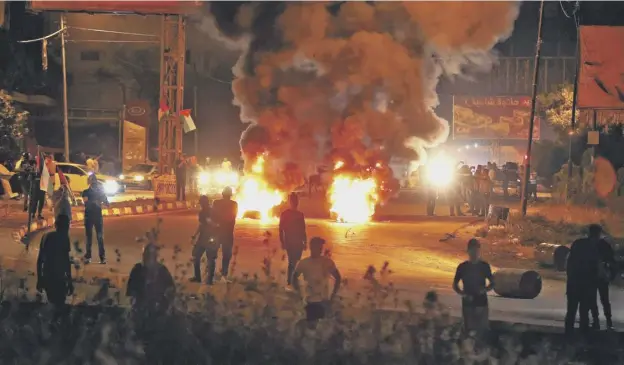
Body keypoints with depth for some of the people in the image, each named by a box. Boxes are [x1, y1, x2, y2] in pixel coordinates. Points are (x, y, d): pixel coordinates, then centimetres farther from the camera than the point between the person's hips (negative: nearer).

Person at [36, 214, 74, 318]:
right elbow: (66, 260, -15)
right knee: (59, 305, 6)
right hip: (58, 278, -6)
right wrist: (69, 282, -11)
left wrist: (39, 279, 18)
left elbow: (40, 259, 10)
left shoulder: (46, 236, 8)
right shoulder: (63, 238, -11)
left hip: (46, 277, 6)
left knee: (53, 303, 21)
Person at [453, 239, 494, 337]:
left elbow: (492, 283, 11)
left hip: (482, 304, 0)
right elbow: (455, 285, 7)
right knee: (469, 330, -1)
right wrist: (462, 293, -11)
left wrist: (486, 289, -11)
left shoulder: (485, 266, 1)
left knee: (483, 330, -3)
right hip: (467, 304, 0)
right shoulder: (462, 267, 0)